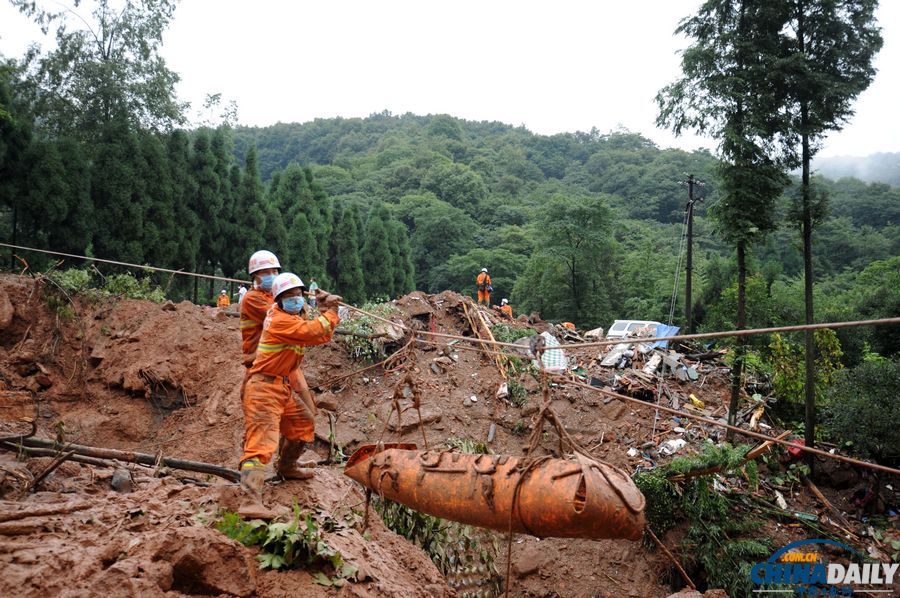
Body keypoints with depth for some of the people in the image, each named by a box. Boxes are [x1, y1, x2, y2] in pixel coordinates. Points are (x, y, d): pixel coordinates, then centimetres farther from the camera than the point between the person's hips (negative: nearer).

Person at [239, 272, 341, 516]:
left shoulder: (294, 319, 14)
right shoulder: (280, 320, -18)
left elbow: (322, 337, 15)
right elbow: (313, 332, -25)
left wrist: (327, 310, 4)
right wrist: (330, 312, -10)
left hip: (282, 388, 10)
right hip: (265, 388, -10)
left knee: (304, 423, 24)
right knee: (261, 442, -20)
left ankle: (286, 466, 45)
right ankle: (252, 501, -29)